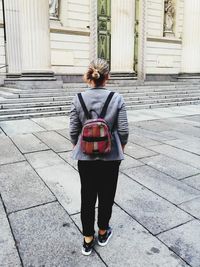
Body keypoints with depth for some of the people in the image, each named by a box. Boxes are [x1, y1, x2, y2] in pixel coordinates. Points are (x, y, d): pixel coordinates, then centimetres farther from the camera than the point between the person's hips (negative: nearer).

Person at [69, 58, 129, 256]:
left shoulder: (78, 99, -8)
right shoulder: (117, 98, -11)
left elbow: (73, 131, -5)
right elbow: (123, 131, -8)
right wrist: (120, 150, 9)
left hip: (85, 156, 1)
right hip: (110, 156, -1)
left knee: (87, 197, 14)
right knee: (106, 196, 18)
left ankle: (88, 240, 29)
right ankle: (103, 233, 38)